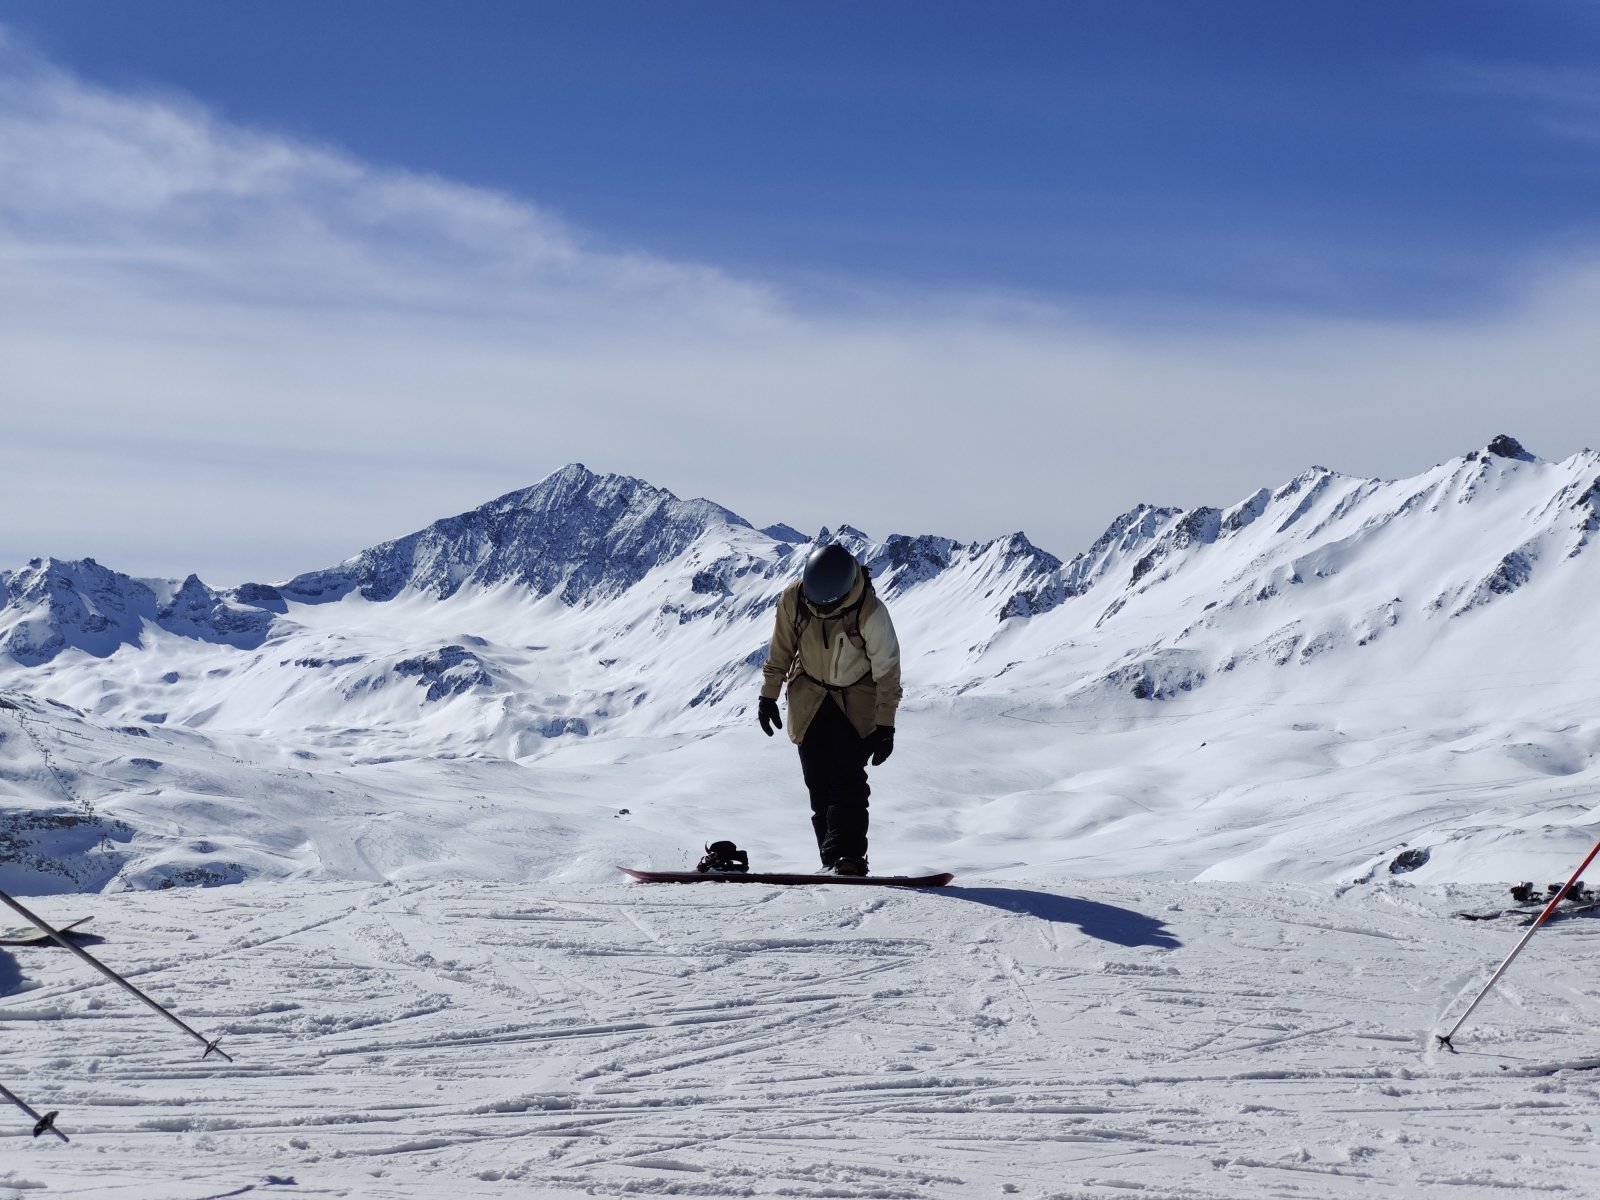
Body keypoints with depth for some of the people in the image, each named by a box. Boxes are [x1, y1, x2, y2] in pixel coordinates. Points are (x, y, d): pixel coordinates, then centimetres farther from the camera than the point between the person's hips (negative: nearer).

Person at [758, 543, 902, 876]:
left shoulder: (870, 612, -28)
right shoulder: (793, 598, -18)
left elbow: (887, 670, -17)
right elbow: (781, 650, 0)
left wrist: (885, 726, -15)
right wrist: (769, 695, 3)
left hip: (856, 701, -4)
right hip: (809, 699, 4)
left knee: (848, 779, -17)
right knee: (819, 785, 0)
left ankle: (849, 857, -21)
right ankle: (832, 860, 4)